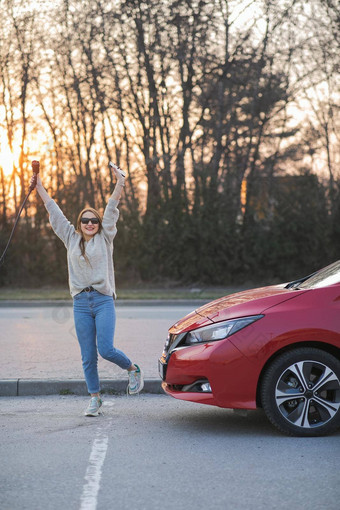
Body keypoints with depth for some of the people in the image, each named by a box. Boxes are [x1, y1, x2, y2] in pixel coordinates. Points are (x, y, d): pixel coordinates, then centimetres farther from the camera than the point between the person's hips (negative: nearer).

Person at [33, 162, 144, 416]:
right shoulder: (72, 239, 14)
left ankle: (133, 369, 15)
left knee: (106, 349, -13)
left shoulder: (105, 238, 8)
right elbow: (54, 211, 16)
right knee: (88, 356, 3)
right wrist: (39, 186, 18)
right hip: (81, 303, 3)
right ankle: (95, 398, 14)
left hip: (104, 301, -3)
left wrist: (120, 184, -9)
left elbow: (111, 210, -1)